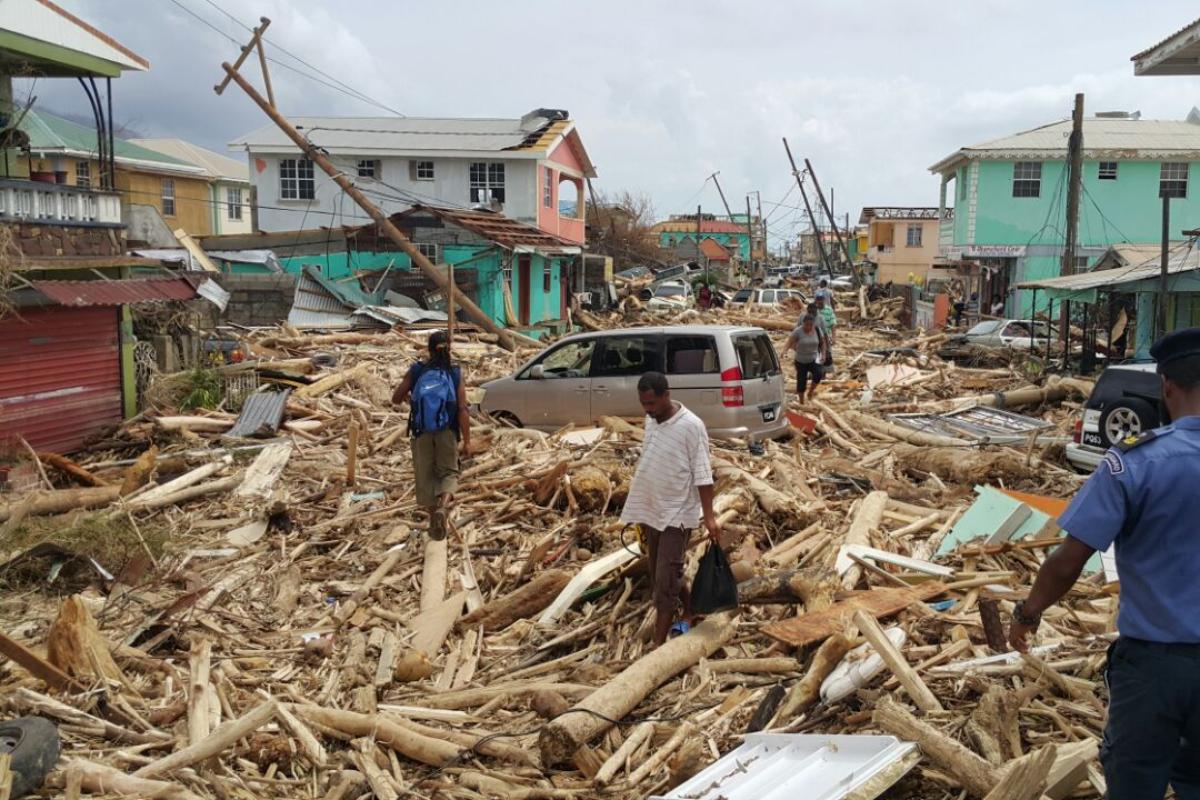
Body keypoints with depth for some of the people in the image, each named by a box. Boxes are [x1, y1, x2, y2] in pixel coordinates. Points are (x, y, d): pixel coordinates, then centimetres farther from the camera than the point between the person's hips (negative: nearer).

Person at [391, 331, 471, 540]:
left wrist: (407, 395, 26)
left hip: (422, 433, 1)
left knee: (425, 475, 15)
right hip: (447, 433, -1)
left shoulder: (415, 372, -4)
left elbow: (396, 399, 3)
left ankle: (434, 521, 23)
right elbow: (462, 410, -11)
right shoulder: (455, 374, -7)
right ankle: (442, 508, -16)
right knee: (448, 472, 13)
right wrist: (467, 440, -6)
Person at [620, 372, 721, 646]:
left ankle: (659, 644, 2)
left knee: (665, 581, -6)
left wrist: (709, 516, -19)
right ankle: (692, 615, 35)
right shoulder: (650, 421, 4)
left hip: (676, 513, -7)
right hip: (651, 510, 7)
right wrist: (639, 509, 17)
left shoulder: (691, 426, -18)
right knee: (664, 576, 15)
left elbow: (702, 474, -16)